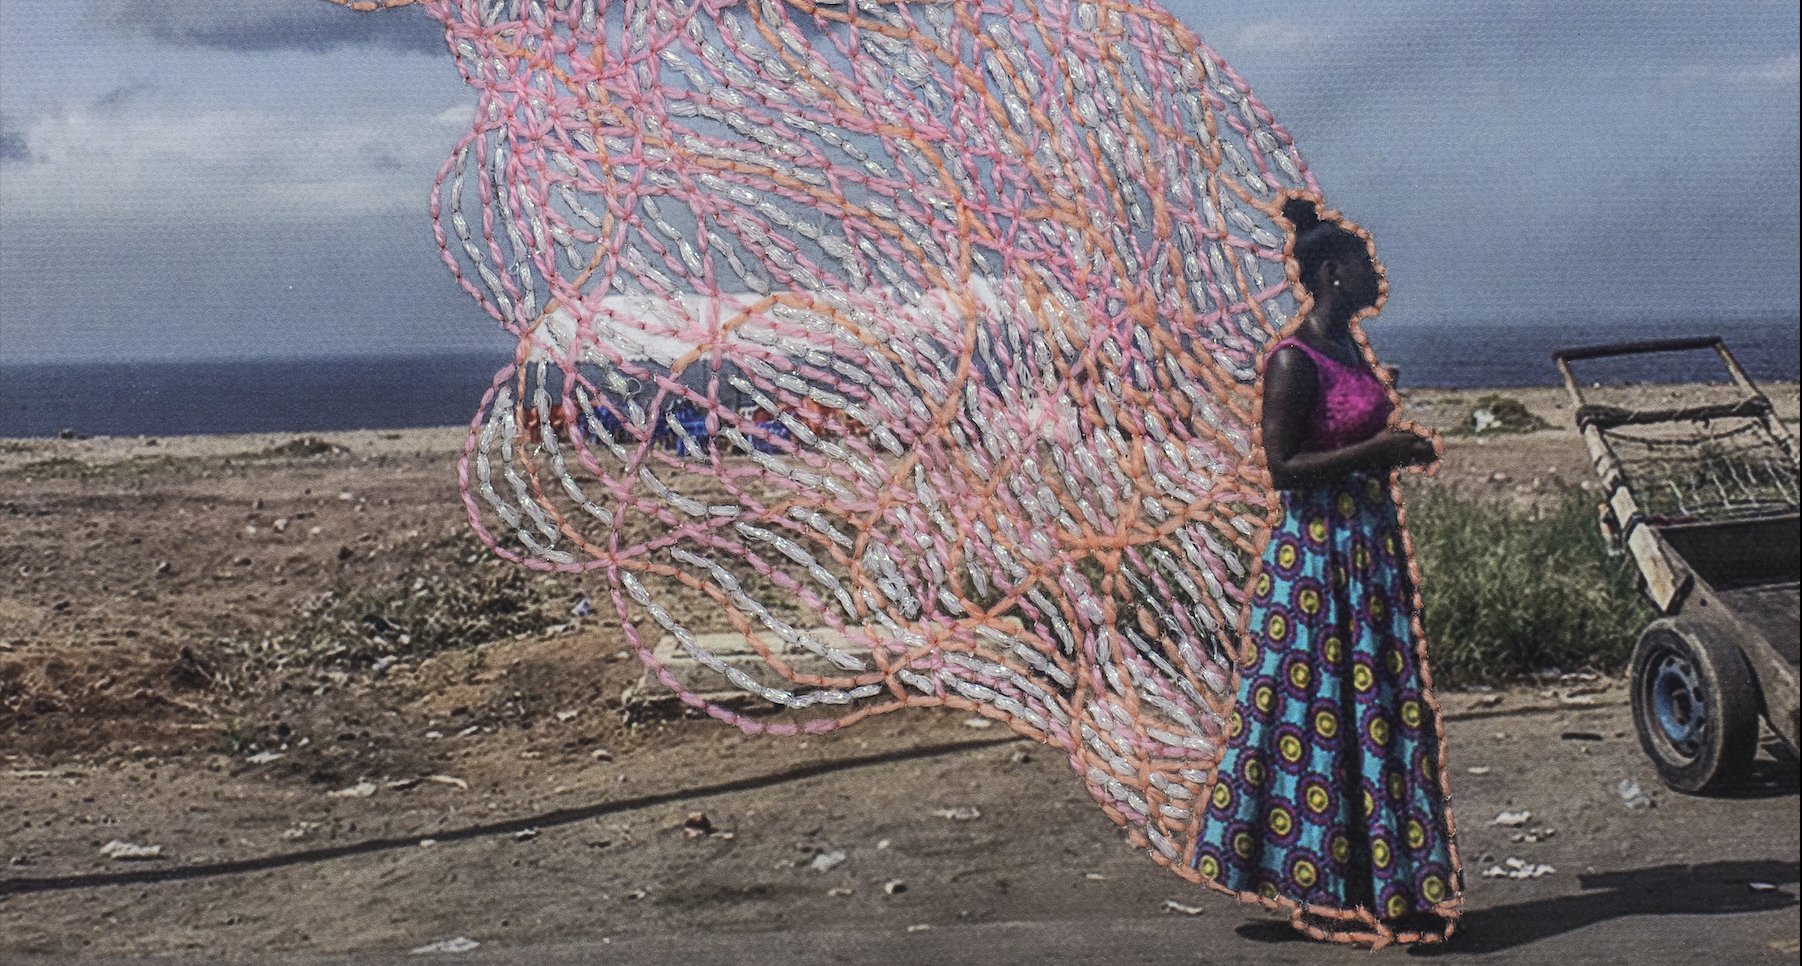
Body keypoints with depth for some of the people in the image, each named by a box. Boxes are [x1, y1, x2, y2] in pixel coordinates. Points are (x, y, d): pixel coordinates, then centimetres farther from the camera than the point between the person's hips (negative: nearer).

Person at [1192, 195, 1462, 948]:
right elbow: (1283, 467, -20)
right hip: (1317, 555, -10)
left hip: (1368, 548, 10)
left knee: (1378, 712, 11)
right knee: (1321, 717, -3)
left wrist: (1399, 451, 7)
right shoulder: (1293, 361, -15)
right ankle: (1326, 894, 6)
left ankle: (1379, 887, 19)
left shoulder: (1346, 348, 13)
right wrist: (1375, 451, -20)